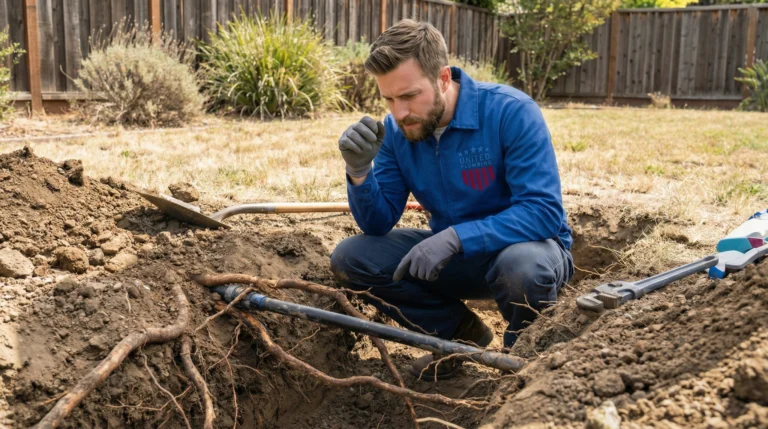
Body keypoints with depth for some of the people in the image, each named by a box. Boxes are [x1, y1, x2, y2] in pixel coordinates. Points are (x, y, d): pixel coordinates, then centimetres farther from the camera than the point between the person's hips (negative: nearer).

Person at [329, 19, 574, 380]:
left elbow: (544, 211, -30)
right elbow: (379, 225, -7)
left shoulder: (511, 112, -24)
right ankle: (461, 333, 6)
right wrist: (360, 173, -27)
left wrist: (456, 236, -39)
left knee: (524, 265, -40)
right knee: (349, 258, -10)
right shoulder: (396, 130, -8)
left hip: (526, 245, -5)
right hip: (453, 255, 5)